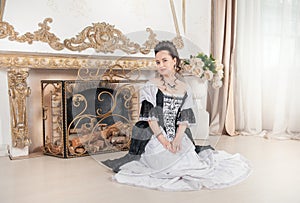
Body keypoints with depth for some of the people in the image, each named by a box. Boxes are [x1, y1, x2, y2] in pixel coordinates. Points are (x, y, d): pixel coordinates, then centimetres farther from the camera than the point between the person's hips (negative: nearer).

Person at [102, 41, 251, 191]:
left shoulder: (185, 88, 9)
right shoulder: (151, 87, -1)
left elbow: (184, 119, 3)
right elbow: (150, 117, -8)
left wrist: (177, 139, -13)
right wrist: (163, 140, -18)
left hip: (178, 136, 4)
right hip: (155, 138, -3)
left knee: (192, 162, -12)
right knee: (168, 162, -24)